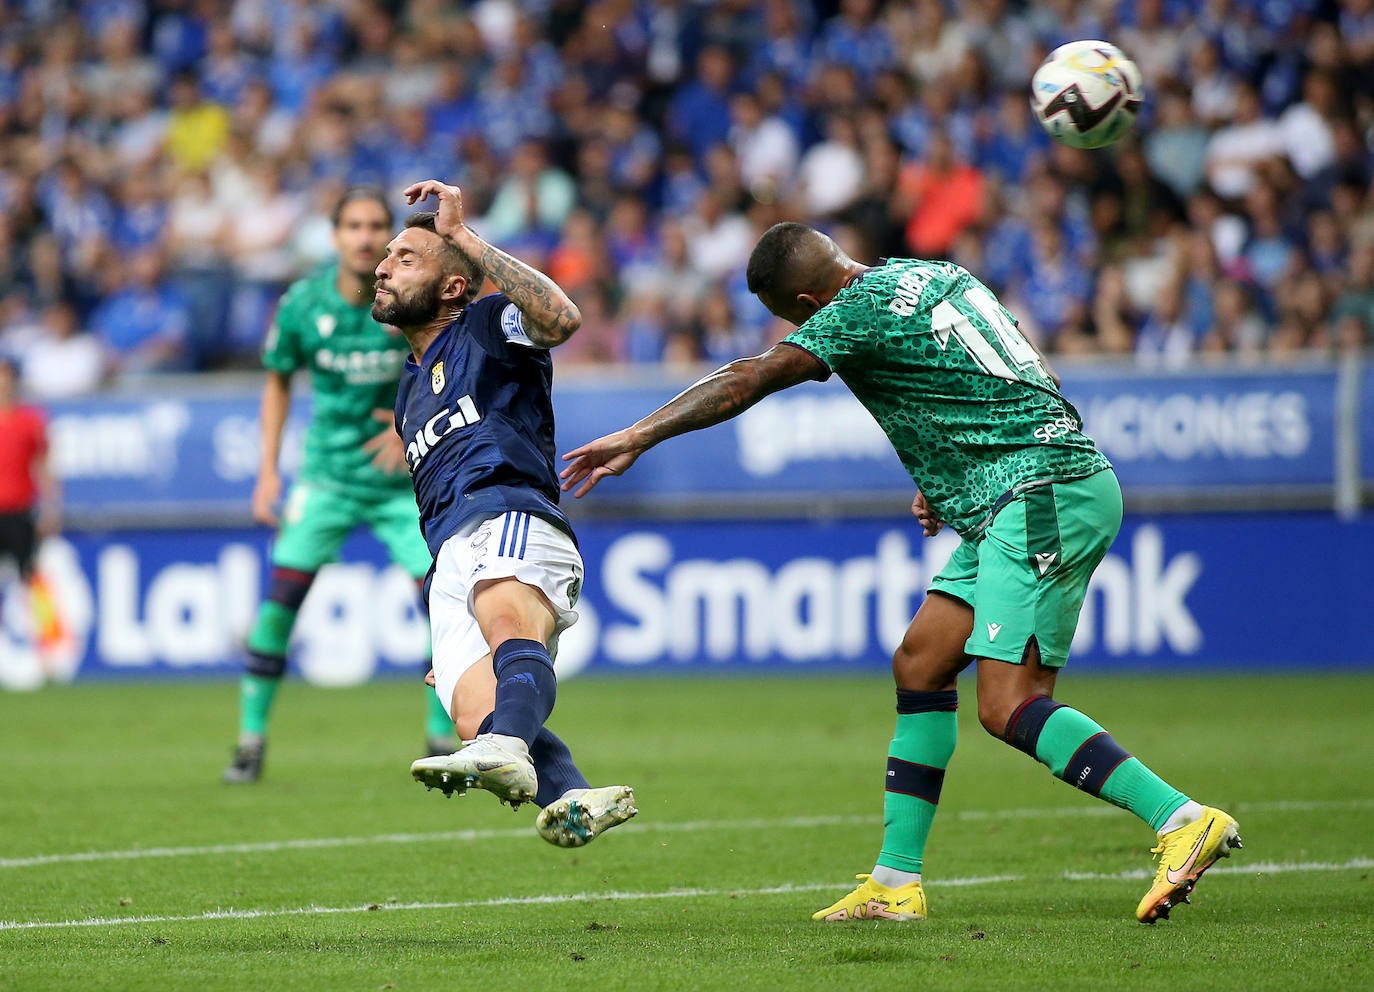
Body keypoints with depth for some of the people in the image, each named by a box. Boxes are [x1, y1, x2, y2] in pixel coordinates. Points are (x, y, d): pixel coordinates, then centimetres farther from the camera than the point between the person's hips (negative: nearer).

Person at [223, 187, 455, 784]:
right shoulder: (303, 304, -9)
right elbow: (278, 381, 7)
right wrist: (268, 471, 2)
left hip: (403, 474, 0)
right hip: (327, 475, 1)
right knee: (283, 591, -11)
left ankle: (440, 740, 5)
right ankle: (251, 739, 1)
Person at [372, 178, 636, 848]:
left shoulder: (484, 327, 14)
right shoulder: (411, 389, 38)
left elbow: (562, 318, -11)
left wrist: (463, 237, -7)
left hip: (512, 522, -7)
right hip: (450, 561, 7)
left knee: (510, 628, -41)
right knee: (477, 715, -24)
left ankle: (504, 753, -69)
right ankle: (572, 803, -45)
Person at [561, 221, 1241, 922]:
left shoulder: (862, 309, -9)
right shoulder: (929, 274, 17)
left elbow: (747, 382, -15)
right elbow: (1022, 387, 25)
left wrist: (636, 437, -10)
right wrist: (946, 483, 21)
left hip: (1044, 498, -10)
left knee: (1007, 707, -16)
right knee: (919, 665, 10)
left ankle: (1182, 820, -20)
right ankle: (896, 883, 11)